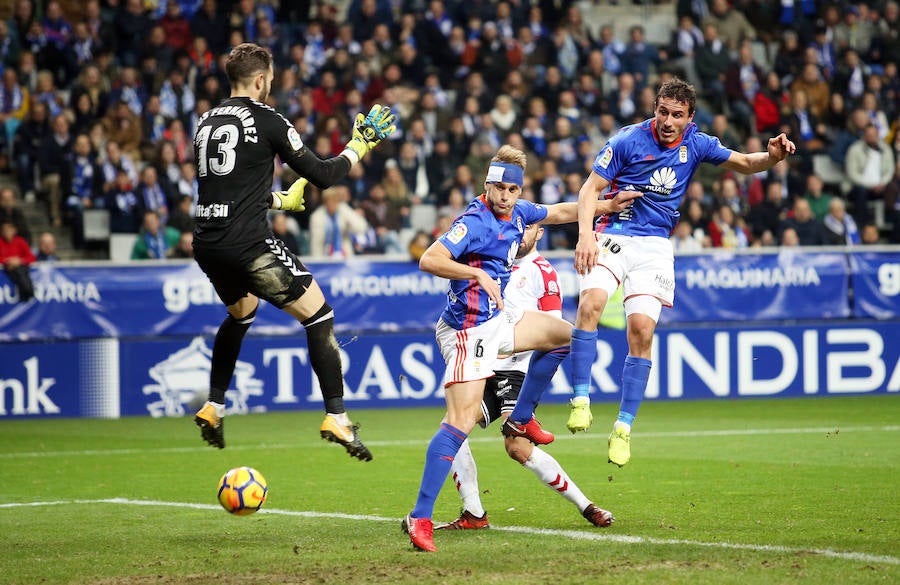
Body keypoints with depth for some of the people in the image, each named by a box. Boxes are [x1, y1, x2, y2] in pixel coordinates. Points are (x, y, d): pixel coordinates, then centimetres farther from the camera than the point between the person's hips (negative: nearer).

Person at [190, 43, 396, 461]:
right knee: (318, 316, 1)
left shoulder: (206, 123, 16)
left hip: (206, 245, 8)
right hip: (248, 245, -8)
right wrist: (359, 147, 11)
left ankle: (213, 408, 34)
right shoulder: (266, 120, -5)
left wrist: (280, 200, 40)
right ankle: (336, 417, -6)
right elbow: (322, 175, -4)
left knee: (242, 312, 34)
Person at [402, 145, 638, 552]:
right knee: (461, 421, -19)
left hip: (496, 320, 10)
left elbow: (557, 213, 28)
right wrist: (479, 274, -35)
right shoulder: (475, 222, -19)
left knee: (563, 333, 25)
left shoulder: (517, 213, 7)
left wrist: (606, 206, 29)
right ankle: (420, 518, -24)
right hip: (468, 330, -10)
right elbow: (428, 261, -30)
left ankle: (520, 420, 29)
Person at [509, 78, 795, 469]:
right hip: (613, 236, -2)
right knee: (591, 303, -28)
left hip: (655, 246, 2)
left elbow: (744, 163, 14)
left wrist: (773, 155, -8)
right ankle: (580, 400, -21)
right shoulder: (628, 141, -7)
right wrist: (586, 234, -18)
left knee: (642, 329, -11)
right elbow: (591, 188, -4)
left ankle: (624, 426, -3)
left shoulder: (695, 144, 4)